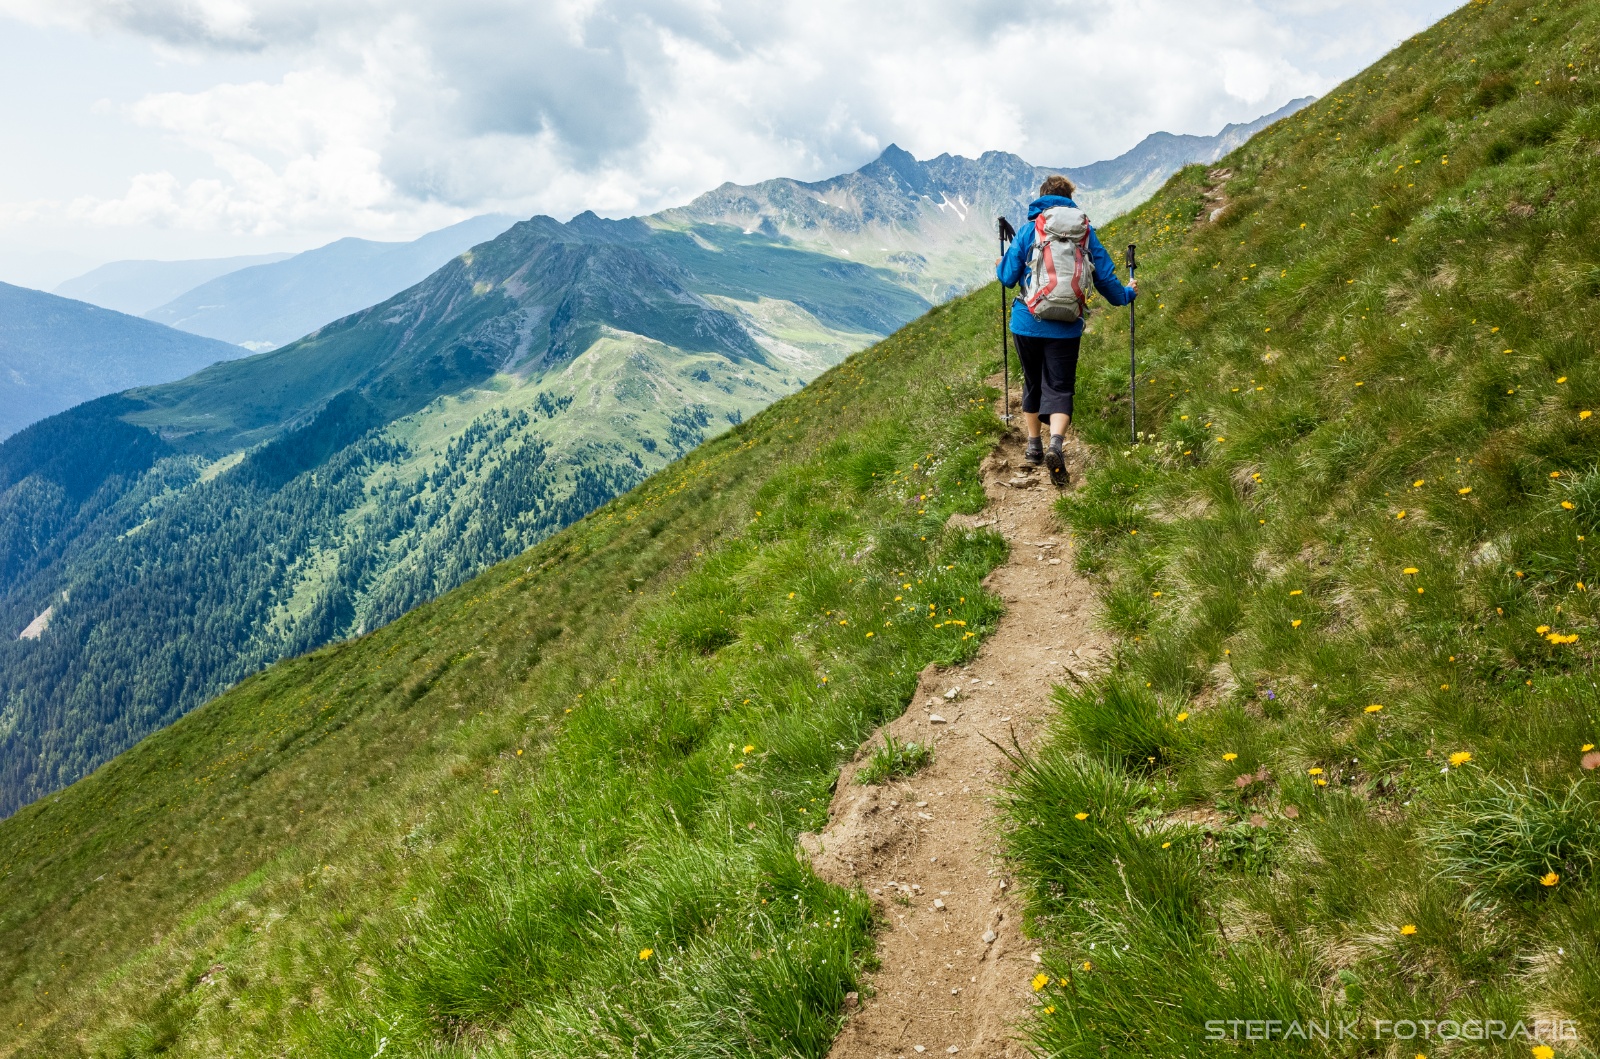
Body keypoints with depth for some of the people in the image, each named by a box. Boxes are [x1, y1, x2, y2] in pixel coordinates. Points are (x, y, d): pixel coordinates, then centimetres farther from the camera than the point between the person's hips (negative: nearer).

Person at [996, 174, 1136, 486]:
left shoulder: (1028, 230, 0)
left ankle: (1034, 446, 27)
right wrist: (1126, 294, 26)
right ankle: (1055, 445, -23)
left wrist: (999, 267, 23)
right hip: (1066, 328, 0)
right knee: (1059, 388, 2)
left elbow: (1009, 277, 0)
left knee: (1032, 383, 17)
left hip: (1027, 323, 0)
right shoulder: (1085, 231, 4)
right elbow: (1104, 276, 6)